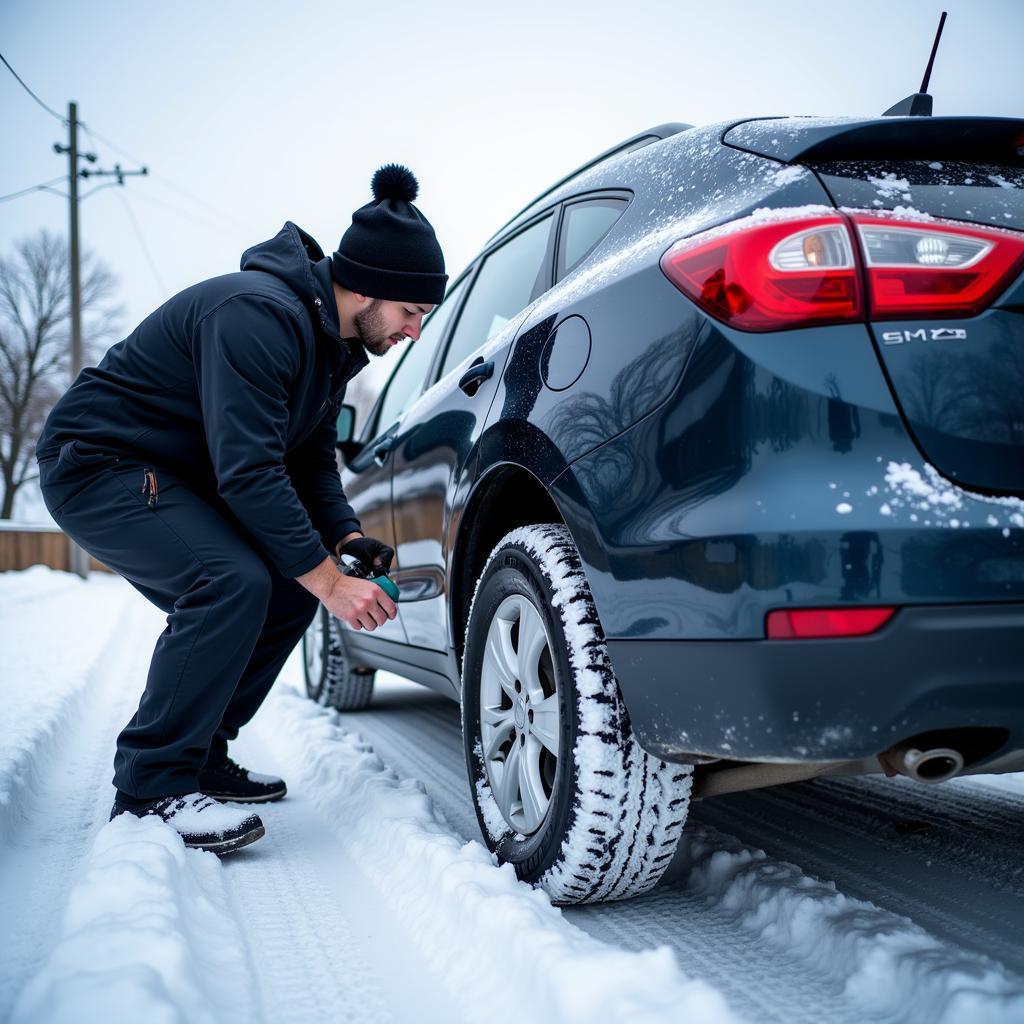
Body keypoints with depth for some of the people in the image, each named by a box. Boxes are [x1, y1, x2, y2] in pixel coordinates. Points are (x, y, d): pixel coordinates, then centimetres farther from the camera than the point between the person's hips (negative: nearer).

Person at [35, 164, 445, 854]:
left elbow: (311, 460, 11)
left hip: (178, 480, 10)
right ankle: (150, 788, -17)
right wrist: (327, 577, -30)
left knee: (290, 584, 3)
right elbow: (247, 470, -32)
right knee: (233, 581, -28)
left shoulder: (334, 341, 4)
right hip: (96, 467, -10)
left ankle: (200, 758, 12)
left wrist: (345, 537, -6)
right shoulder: (256, 314, -27)